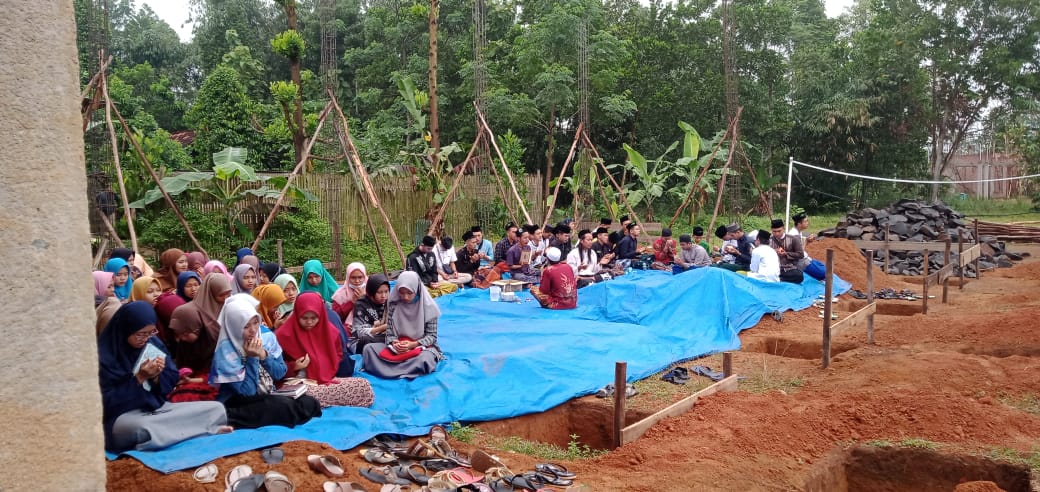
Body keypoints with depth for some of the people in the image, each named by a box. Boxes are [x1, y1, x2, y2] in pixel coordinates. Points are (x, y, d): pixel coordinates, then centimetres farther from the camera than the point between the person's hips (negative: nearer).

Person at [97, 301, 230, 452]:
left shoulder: (153, 343, 3)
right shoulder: (104, 354, -12)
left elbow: (171, 381, 9)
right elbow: (107, 402, -14)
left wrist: (156, 376, -14)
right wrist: (140, 378, -20)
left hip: (156, 408, 5)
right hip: (123, 417, -5)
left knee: (216, 409, -7)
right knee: (145, 431, -41)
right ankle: (208, 431, -23)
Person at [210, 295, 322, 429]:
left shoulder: (265, 335, -4)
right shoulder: (226, 350, -18)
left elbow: (280, 373, 2)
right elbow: (247, 391, -17)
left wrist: (263, 355, -15)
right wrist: (251, 358, -24)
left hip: (268, 397, 6)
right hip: (240, 403, -6)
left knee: (310, 403, -17)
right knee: (288, 408, -30)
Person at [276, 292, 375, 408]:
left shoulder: (329, 331, 8)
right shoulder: (285, 334, -3)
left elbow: (338, 356, 20)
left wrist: (326, 373, 2)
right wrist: (293, 367, -18)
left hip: (328, 380, 5)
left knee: (364, 385, -16)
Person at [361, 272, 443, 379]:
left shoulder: (427, 306, -7)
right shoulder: (394, 305, 1)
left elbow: (432, 336, -6)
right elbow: (390, 331, 2)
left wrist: (413, 344, -22)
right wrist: (394, 343, -21)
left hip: (422, 346, -3)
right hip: (398, 346, 3)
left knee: (425, 360, -39)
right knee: (368, 348, -18)